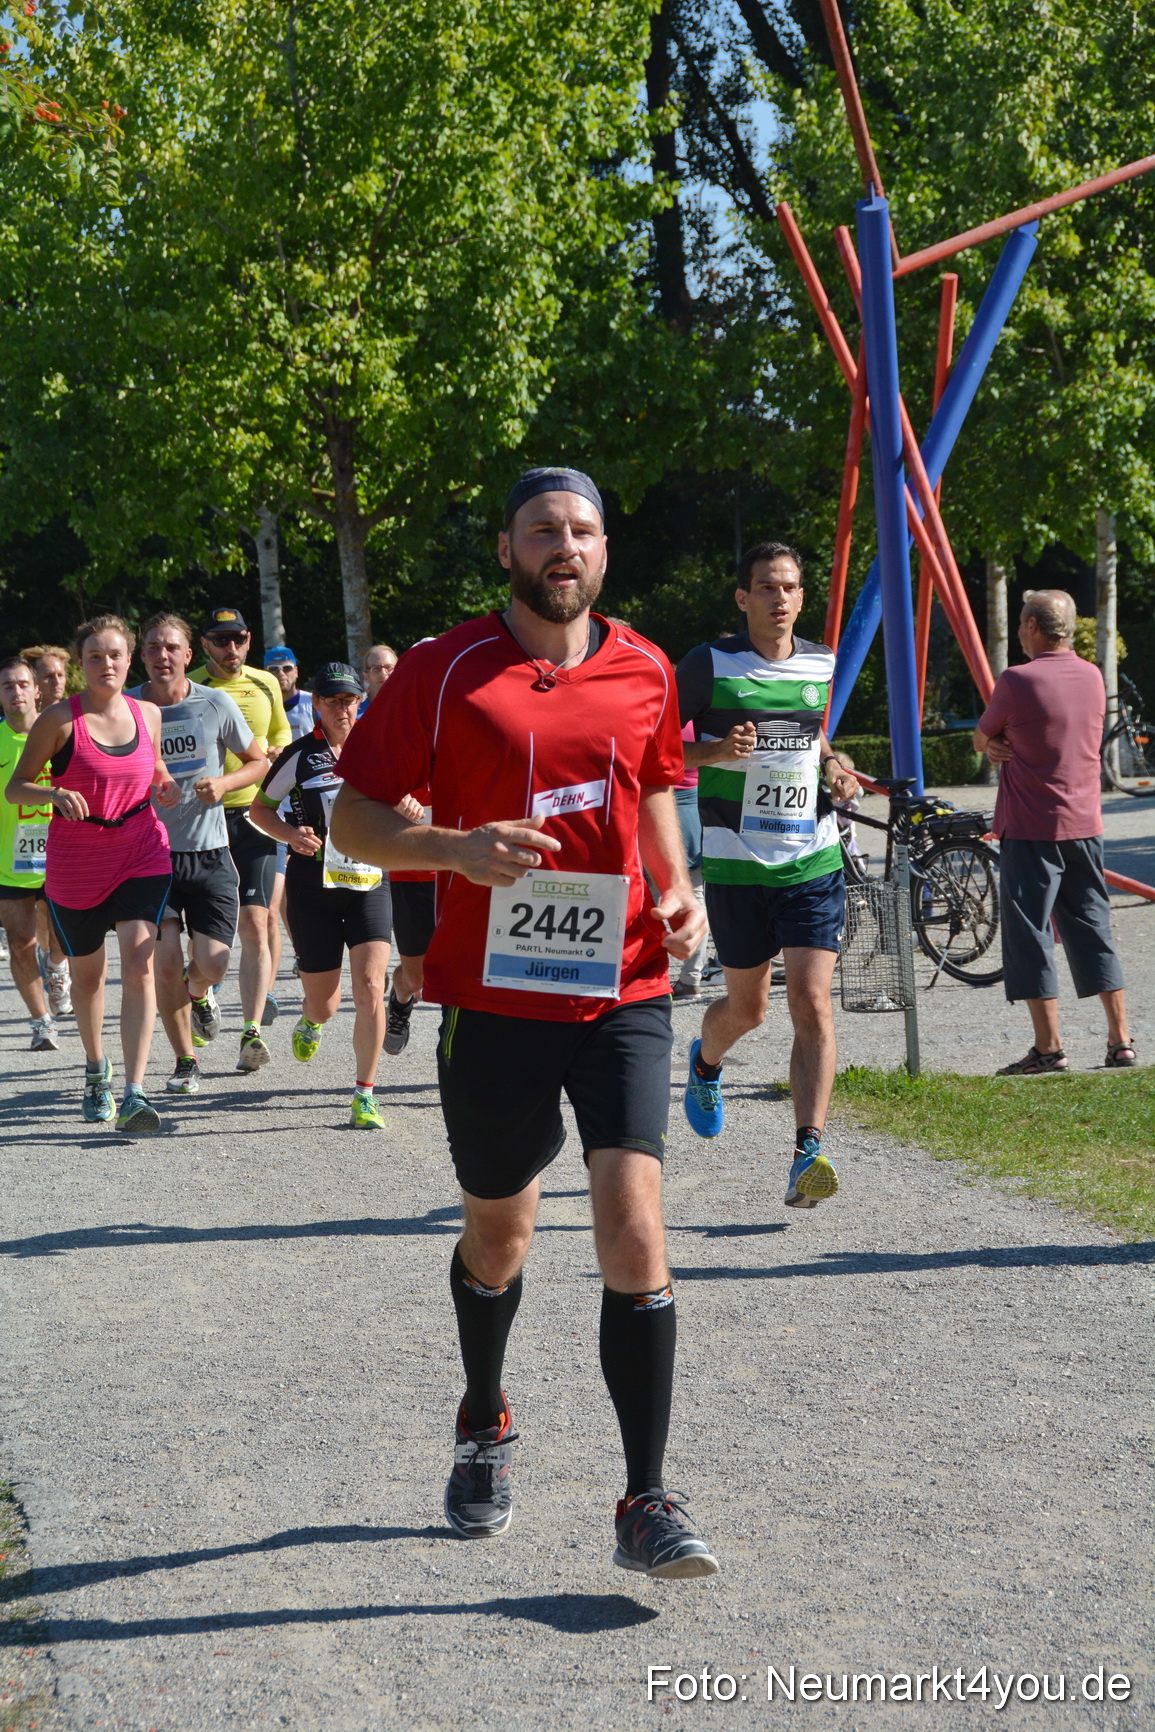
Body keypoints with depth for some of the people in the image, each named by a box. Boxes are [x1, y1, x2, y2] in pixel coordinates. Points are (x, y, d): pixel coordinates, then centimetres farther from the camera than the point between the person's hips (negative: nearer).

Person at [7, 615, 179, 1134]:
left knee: (139, 964, -16)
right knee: (87, 973, 14)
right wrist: (55, 795, -25)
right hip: (76, 864, -1)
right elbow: (16, 787, -5)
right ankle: (95, 1068, 42)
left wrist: (169, 787, -1)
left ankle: (134, 1094, -20)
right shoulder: (59, 720, -9)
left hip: (142, 855, 1)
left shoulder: (148, 714, 3)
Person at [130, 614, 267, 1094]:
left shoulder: (215, 704, -2)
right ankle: (185, 1061, 14)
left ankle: (199, 992, 31)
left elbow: (259, 762, 9)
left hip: (208, 854, 0)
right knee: (166, 964, -6)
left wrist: (223, 783, -9)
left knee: (211, 965, -8)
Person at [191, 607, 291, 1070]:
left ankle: (253, 1032, -8)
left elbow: (281, 736, 26)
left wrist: (276, 754, 8)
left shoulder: (265, 684, 9)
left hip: (253, 815, 2)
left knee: (254, 923, -7)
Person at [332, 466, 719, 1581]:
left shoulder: (645, 672, 6)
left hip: (622, 991, 1)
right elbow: (353, 819, -2)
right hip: (493, 996, -1)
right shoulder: (445, 671, -3)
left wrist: (677, 888, 6)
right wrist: (457, 847, -20)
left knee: (633, 1225, -14)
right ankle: (484, 1429, 44)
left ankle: (646, 1505, -8)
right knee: (497, 1235, 15)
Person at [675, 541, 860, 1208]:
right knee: (747, 1006, 12)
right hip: (736, 864, -2)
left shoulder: (822, 664, 8)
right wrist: (715, 751, -18)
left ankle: (808, 1153, -14)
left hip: (814, 860, 2)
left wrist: (833, 767, 6)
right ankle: (706, 1061, 48)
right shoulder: (709, 665, -4)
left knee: (813, 1004, -12)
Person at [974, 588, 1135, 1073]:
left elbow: (980, 741, 0)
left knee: (1029, 935, 0)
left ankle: (1048, 1047, -3)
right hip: (1085, 826, 6)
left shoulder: (1017, 682, -13)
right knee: (1093, 930, 12)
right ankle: (1120, 1040, 12)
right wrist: (1008, 747, 3)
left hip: (1030, 830, -6)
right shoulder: (1092, 677, 7)